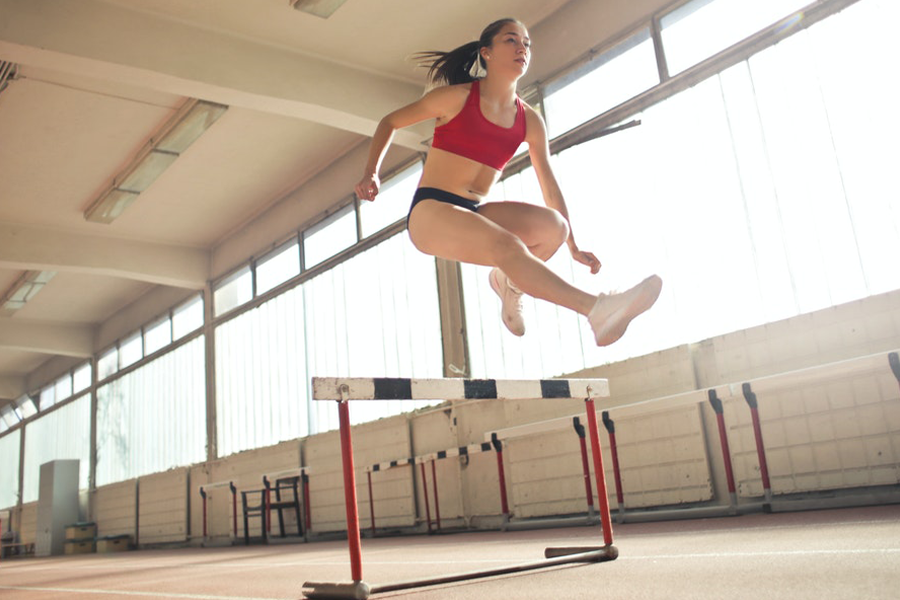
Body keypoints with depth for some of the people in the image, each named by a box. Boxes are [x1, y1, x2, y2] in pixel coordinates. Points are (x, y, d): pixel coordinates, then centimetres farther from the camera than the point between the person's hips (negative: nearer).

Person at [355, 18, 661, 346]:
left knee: (552, 225, -22)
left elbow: (549, 184, 11)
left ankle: (508, 281, 6)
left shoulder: (530, 120, 9)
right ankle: (596, 309, -39)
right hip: (430, 211, -5)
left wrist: (573, 247, 9)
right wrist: (372, 173, -8)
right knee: (508, 246, -33)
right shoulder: (457, 97, -2)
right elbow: (390, 122, 7)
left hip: (476, 212, 5)